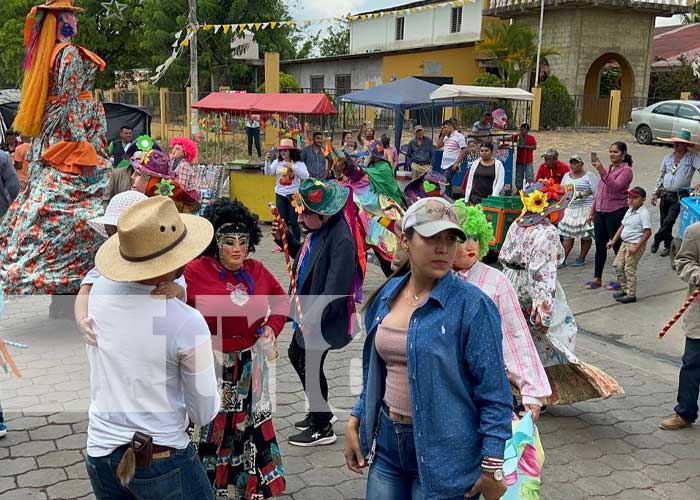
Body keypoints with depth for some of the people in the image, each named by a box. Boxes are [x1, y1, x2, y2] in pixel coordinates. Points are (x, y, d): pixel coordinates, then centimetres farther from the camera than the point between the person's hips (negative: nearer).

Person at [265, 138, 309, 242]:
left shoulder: (298, 163, -5)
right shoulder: (277, 162, 4)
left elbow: (306, 176, -17)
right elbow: (268, 173, -3)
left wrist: (292, 167, -24)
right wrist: (268, 161, -19)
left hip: (294, 194, -3)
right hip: (280, 194, 3)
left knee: (293, 221, -2)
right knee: (283, 221, 9)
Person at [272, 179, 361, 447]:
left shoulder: (341, 240, -27)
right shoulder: (318, 231, 1)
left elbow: (336, 289, -30)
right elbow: (305, 257, 19)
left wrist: (312, 317, -29)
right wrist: (286, 239, 4)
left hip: (326, 320, -10)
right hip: (309, 313, 10)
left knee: (309, 366, 3)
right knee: (296, 354, 22)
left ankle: (322, 428, 24)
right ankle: (320, 412, 41)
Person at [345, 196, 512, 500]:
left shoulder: (472, 306, -16)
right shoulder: (386, 296, 2)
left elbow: (494, 393, -16)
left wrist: (492, 468, -17)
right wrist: (355, 422, 11)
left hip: (445, 455, -5)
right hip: (387, 444, 5)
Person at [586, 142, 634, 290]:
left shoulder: (626, 170, -7)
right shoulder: (608, 169, 17)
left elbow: (615, 186, -24)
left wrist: (602, 172, -33)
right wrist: (592, 211, 19)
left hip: (616, 212, -7)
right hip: (600, 211, 7)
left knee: (617, 245, 1)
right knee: (600, 246, 10)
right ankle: (597, 279, 18)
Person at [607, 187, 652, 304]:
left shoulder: (643, 213, -17)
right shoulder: (630, 211, 10)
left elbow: (647, 232, -21)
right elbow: (622, 227, 17)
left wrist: (636, 247, -22)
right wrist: (613, 241, 11)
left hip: (635, 245, -9)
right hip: (625, 243, 9)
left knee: (629, 269, -2)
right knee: (617, 265, 11)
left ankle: (631, 295, 10)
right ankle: (624, 288, 26)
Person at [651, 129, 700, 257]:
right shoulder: (668, 157, 11)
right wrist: (655, 193, 15)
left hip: (680, 195, -5)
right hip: (665, 194, 5)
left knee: (669, 221, -13)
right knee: (664, 221, 7)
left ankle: (657, 240, 8)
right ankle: (668, 246, 22)